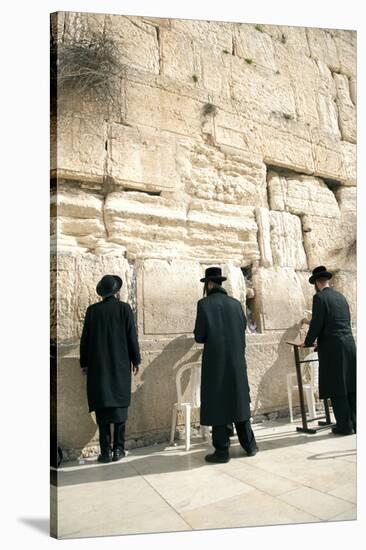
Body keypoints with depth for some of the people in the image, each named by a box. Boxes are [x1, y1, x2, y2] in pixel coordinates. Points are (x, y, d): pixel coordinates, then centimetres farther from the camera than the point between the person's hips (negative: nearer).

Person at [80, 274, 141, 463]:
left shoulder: (92, 310, -2)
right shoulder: (124, 308, -5)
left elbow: (85, 338, 1)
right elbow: (132, 336, -5)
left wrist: (84, 363, 11)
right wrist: (135, 360, 5)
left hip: (98, 366, 1)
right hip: (120, 365, -1)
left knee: (102, 407, 7)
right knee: (119, 405, 10)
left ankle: (106, 450, 10)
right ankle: (118, 449, 13)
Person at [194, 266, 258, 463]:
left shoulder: (204, 304, -9)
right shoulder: (236, 303, 4)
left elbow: (200, 337, -11)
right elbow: (242, 330, 8)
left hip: (215, 362, -4)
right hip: (237, 361, 5)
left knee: (218, 403, 5)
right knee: (239, 400, 16)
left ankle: (222, 450, 11)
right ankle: (249, 444, 26)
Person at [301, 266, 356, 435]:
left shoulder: (319, 297, -8)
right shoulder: (341, 296, 14)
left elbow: (316, 323, -12)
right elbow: (347, 321, 19)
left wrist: (308, 342, 2)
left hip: (332, 347, -7)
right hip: (349, 344, 7)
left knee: (337, 388, 1)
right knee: (350, 385, 13)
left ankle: (344, 425, 6)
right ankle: (356, 423, 21)